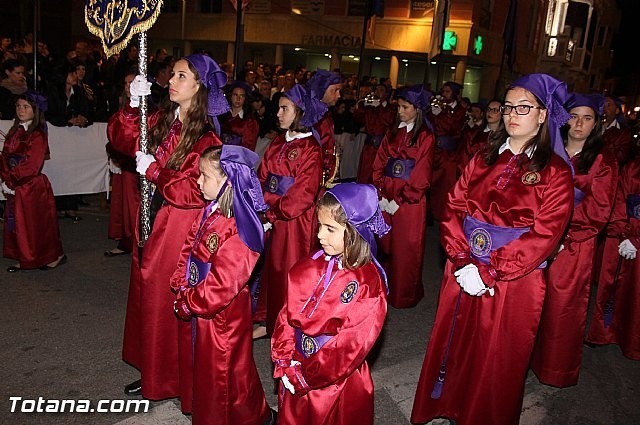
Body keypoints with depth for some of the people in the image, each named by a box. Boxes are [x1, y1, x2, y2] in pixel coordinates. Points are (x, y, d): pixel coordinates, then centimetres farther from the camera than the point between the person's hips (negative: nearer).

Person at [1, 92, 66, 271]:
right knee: (17, 224, 12)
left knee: (36, 223, 0)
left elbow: (31, 166, -18)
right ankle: (24, 259, 22)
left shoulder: (37, 135, -12)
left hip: (33, 187, -7)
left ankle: (55, 256, 14)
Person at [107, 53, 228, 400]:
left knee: (167, 302, 6)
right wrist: (133, 106, -9)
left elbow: (193, 193, -22)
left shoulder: (205, 139, -17)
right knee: (147, 296, 18)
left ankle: (167, 381, 29)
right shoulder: (162, 120, 4)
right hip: (153, 222, 8)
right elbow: (123, 140, 4)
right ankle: (153, 371, 37)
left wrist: (153, 170, -16)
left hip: (179, 231, -7)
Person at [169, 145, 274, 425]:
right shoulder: (208, 214, 0)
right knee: (196, 365, 26)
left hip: (222, 317, -9)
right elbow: (188, 252, 7)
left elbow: (222, 284, -28)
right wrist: (181, 288, -4)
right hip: (195, 309, 9)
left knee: (224, 375, 10)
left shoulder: (240, 230, -28)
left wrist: (188, 303, -17)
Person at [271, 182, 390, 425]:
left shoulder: (368, 283, -20)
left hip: (338, 385, -4)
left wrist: (304, 376, -16)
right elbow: (287, 316, -1)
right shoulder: (308, 268, -4)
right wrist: (285, 364, -11)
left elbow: (352, 344, -21)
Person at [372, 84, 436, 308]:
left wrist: (399, 201, -12)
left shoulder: (426, 138, -5)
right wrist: (381, 195, -3)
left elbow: (421, 177, -10)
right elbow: (379, 166, 8)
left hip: (409, 202, -5)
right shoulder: (392, 134, 11)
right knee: (386, 245, 10)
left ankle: (403, 296, 19)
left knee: (406, 250, 4)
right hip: (386, 200, 5)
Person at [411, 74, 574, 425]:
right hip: (464, 272, 4)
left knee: (495, 360, 10)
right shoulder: (484, 159, 7)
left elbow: (544, 235, -14)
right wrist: (462, 261, -13)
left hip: (514, 282, -4)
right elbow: (454, 208, 1)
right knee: (452, 344, 15)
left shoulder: (555, 172, -6)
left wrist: (489, 273, -18)